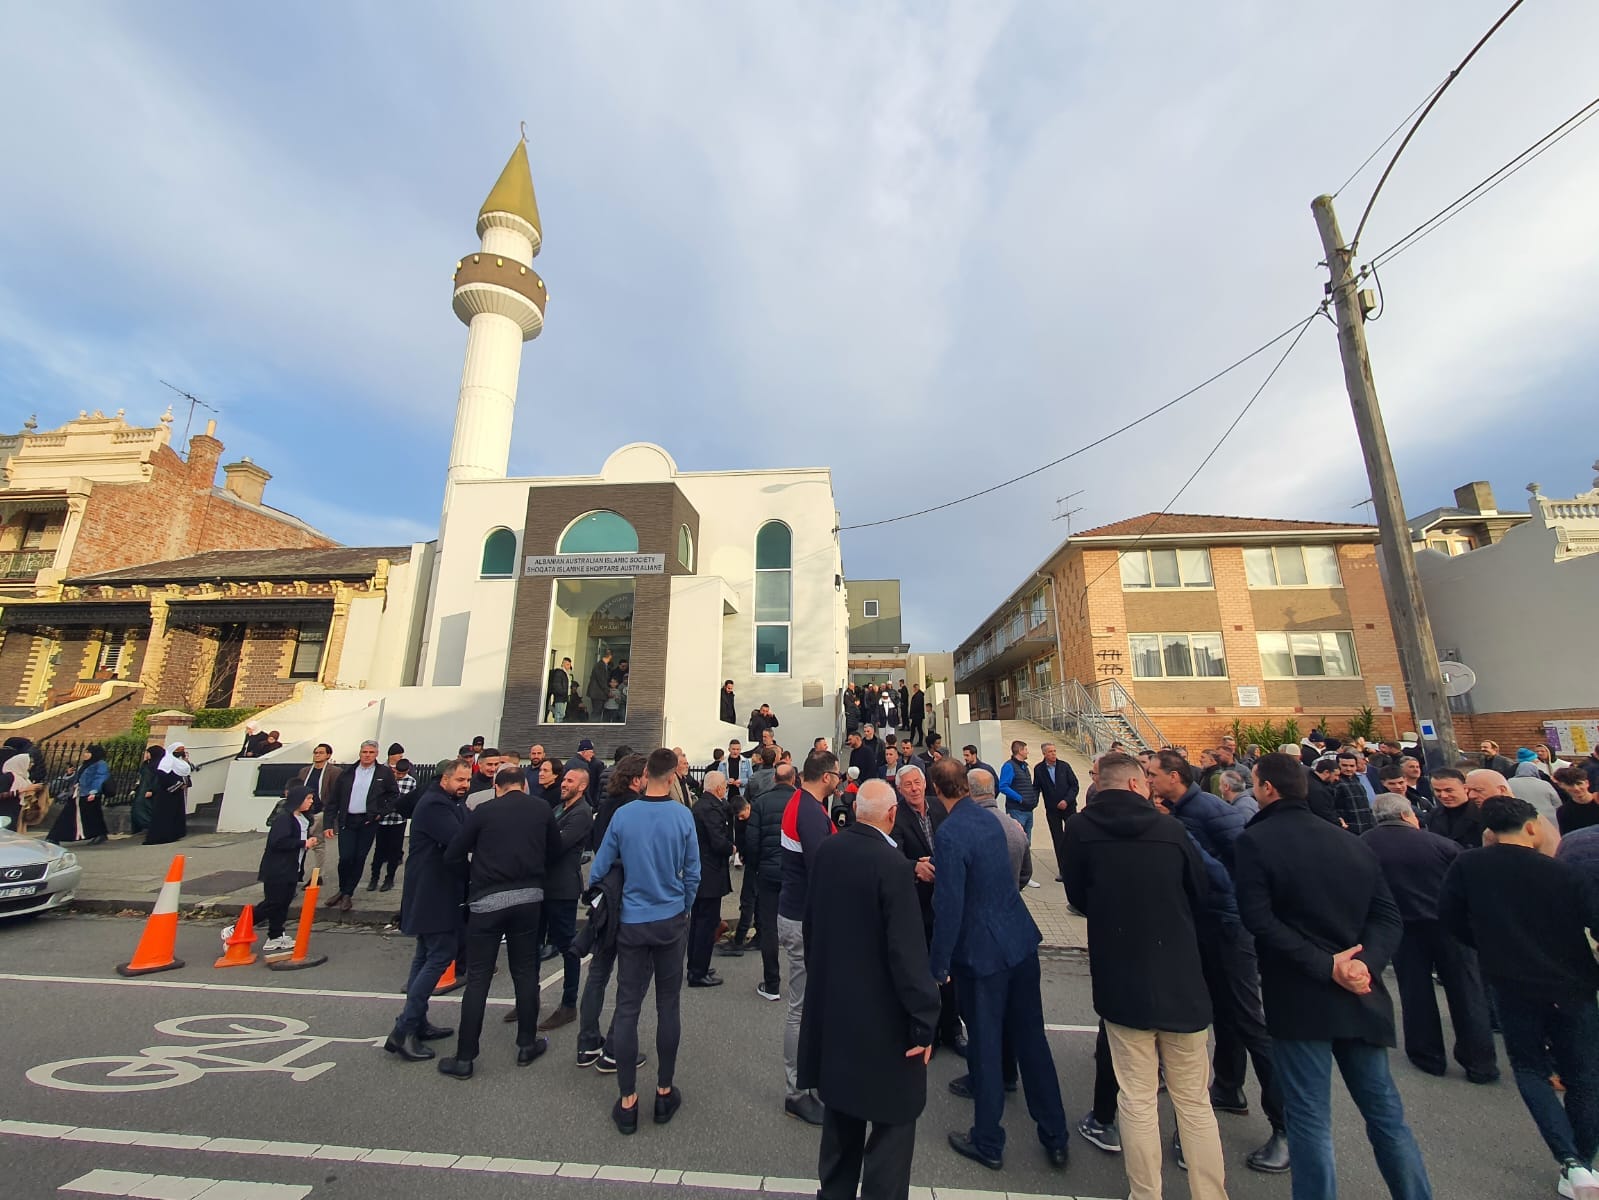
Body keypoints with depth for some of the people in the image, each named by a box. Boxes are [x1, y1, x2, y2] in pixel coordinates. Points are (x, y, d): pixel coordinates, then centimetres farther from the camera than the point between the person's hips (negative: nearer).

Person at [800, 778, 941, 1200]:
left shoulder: (827, 851, -5)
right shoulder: (892, 866, -25)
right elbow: (908, 953, -22)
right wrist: (923, 1021, -12)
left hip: (831, 1006, 7)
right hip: (880, 1016, -7)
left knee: (842, 1109, 25)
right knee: (894, 1119, 12)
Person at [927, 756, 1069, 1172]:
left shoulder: (949, 834, -23)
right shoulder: (989, 819, 0)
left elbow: (949, 906, -23)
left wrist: (937, 966, -12)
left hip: (981, 952, -7)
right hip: (1021, 941, 7)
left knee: (985, 1047, 12)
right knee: (1031, 1040, 19)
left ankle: (988, 1143, 30)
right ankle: (1055, 1139, 34)